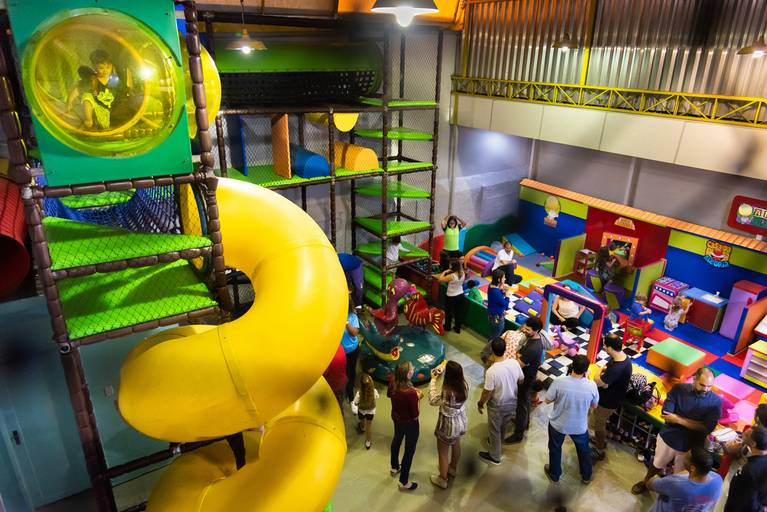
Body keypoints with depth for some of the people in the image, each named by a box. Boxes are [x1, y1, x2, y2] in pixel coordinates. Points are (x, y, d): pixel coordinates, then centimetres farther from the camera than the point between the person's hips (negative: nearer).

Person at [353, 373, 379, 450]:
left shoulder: (359, 393, -38)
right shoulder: (374, 391, -33)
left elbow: (356, 403, -21)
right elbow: (376, 398, -9)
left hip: (362, 410, -1)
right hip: (371, 410, 1)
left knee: (362, 421, 34)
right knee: (369, 425, 24)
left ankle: (362, 428, 67)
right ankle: (368, 442, 40)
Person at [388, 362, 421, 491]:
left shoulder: (393, 382, -19)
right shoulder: (411, 393, -39)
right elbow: (415, 416, -26)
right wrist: (417, 398, -14)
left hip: (396, 417, 7)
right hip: (410, 423, -7)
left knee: (397, 440, 32)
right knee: (409, 450, 16)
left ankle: (394, 467, 56)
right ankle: (404, 482, 32)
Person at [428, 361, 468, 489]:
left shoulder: (446, 393, -37)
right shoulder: (464, 385, -19)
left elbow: (432, 400, -17)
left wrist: (433, 380, -12)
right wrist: (441, 374, 3)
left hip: (448, 425, -7)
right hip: (461, 422, 7)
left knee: (443, 453, 18)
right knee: (456, 445, 32)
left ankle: (442, 480, 37)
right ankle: (453, 468, 57)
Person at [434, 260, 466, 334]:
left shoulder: (451, 276, -30)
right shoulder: (463, 274, -10)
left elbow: (440, 279, -24)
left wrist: (445, 272, -13)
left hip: (451, 297, -5)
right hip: (460, 295, 6)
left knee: (449, 312, 18)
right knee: (459, 312, 18)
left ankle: (447, 327, 37)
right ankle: (458, 328, 31)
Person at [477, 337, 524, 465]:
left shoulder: (491, 371, -34)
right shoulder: (514, 363, -18)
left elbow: (487, 393, -22)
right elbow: (521, 381, -1)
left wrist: (480, 404, -3)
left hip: (497, 405, -5)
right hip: (512, 402, 5)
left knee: (494, 429, 18)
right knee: (503, 425, 31)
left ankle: (494, 457, 36)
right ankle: (497, 441, 57)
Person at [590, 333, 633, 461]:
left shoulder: (617, 368, -40)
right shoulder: (623, 356, -8)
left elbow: (598, 382, -30)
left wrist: (600, 371, -13)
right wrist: (603, 372, -14)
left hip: (607, 401, -9)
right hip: (611, 397, 9)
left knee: (598, 425, 14)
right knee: (602, 421, 31)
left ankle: (599, 451, 34)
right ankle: (602, 439, 53)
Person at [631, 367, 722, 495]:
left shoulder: (716, 401, -17)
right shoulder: (678, 389, -15)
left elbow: (706, 428, -23)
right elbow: (665, 415, -18)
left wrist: (678, 419, -26)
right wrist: (692, 422, -24)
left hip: (690, 446, -1)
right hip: (668, 437, 1)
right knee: (657, 464, 24)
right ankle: (645, 482, 50)